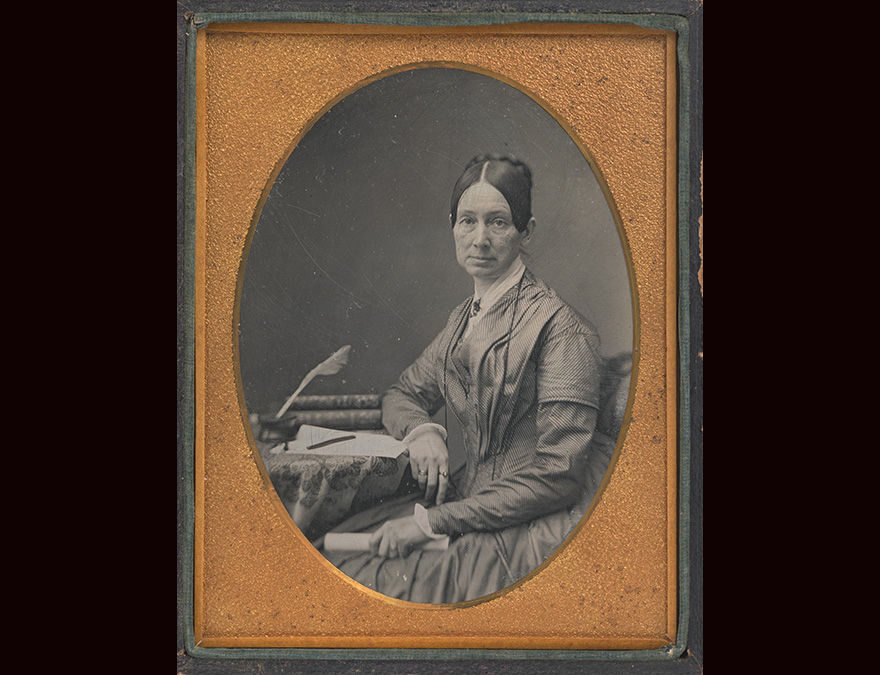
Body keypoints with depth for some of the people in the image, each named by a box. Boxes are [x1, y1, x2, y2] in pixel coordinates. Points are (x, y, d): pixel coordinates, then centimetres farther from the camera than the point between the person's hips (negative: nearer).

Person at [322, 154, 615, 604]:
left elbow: (558, 475, -19)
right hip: (473, 505, 7)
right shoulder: (463, 319, 12)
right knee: (334, 556, -10)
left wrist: (432, 522, -20)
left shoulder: (560, 328, -14)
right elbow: (403, 393, 25)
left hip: (538, 524, -7)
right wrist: (421, 431, -2)